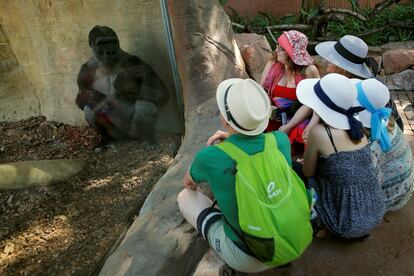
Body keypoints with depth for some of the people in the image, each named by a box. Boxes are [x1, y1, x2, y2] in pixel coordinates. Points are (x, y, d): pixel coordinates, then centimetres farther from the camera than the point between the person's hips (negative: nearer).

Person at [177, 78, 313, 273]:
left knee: (186, 196, 12)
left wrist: (193, 184, 26)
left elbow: (188, 182, 4)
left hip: (249, 260, -4)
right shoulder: (280, 140, -12)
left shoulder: (210, 157, -22)